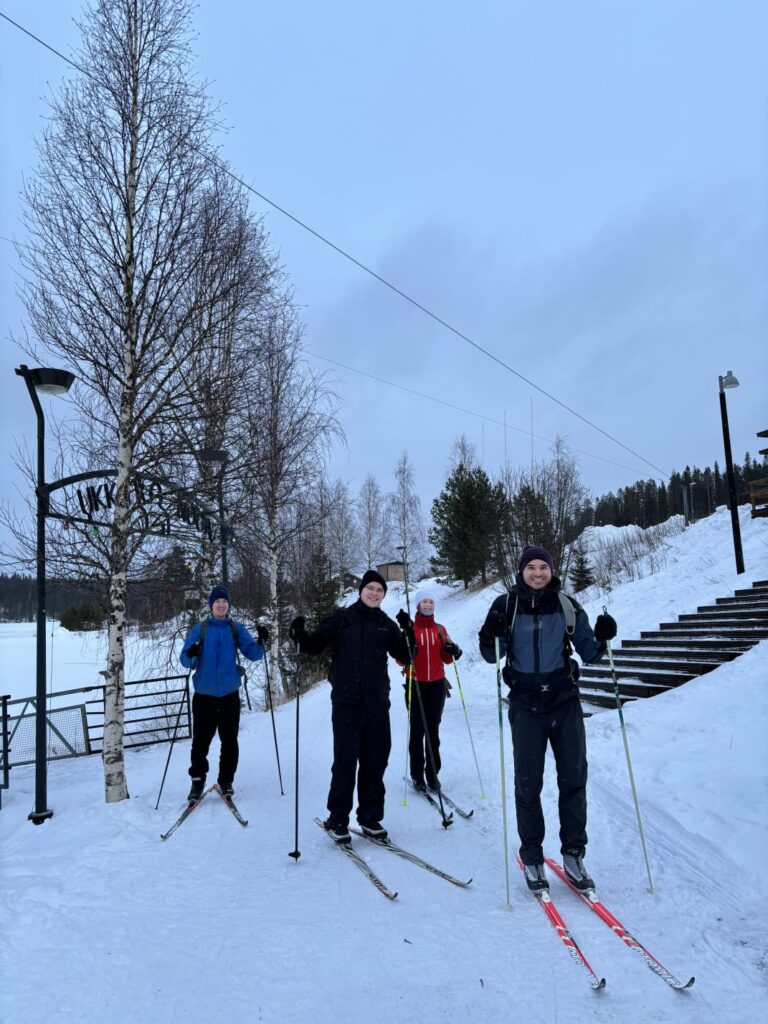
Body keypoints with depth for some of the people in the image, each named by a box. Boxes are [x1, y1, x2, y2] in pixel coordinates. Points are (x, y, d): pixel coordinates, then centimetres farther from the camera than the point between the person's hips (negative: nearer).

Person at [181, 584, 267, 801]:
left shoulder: (237, 629, 5)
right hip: (204, 694, -1)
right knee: (200, 740, 3)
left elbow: (252, 653, -3)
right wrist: (191, 655, -24)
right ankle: (197, 781, 19)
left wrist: (261, 642, -23)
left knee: (229, 740, 6)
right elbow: (186, 661, -1)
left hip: (229, 694, 1)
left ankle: (226, 781, 19)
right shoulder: (199, 629, 3)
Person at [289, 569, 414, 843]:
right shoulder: (342, 618, 0)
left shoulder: (386, 624, 9)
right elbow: (315, 645, 1)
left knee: (376, 761, 9)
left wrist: (409, 633, -6)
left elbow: (405, 657, 9)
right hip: (346, 702, -3)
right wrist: (300, 635, -19)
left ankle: (370, 817, 24)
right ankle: (337, 820, 13)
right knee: (345, 761, -3)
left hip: (378, 703, 4)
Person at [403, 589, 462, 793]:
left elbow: (446, 658, 10)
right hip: (415, 684, -2)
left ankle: (433, 774, 13)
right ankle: (417, 775, 7)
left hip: (437, 684, 3)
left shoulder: (440, 629, 9)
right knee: (417, 730, -2)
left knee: (433, 730, 5)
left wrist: (453, 651, -11)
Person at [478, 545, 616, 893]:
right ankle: (532, 858, 19)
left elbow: (587, 652, 9)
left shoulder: (568, 607, 3)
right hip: (526, 703, -2)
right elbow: (492, 655, 0)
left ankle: (573, 854, 21)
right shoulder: (506, 605, -2)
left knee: (574, 778, 5)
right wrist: (491, 637, -20)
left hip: (565, 700, 2)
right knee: (528, 782, 5)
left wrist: (601, 638, -11)